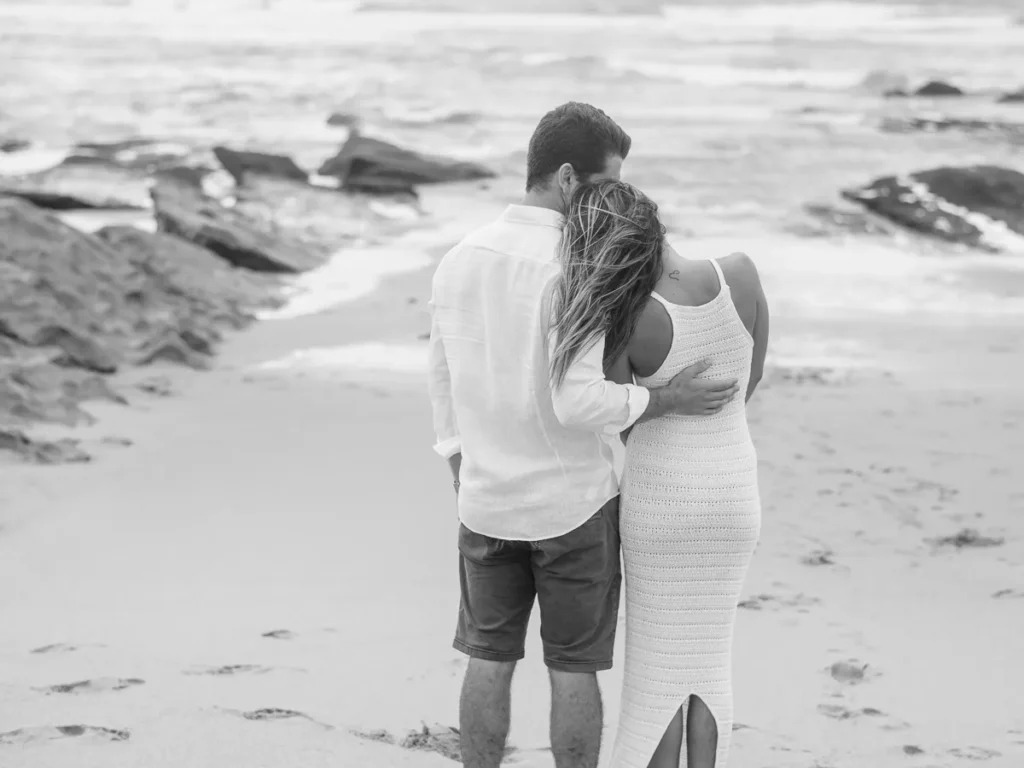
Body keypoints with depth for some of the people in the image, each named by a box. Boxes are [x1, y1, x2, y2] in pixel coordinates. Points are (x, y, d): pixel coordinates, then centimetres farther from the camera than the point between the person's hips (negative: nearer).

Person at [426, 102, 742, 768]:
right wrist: (670, 400, -14)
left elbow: (447, 394, 7)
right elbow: (578, 403, -25)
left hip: (489, 504, 5)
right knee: (574, 669, 7)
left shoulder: (458, 263, 0)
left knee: (490, 660, 14)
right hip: (575, 505, -5)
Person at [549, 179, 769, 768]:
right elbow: (753, 375, 2)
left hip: (660, 494, -3)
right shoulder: (742, 273, -14)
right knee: (708, 658, 15)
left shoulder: (627, 319, -23)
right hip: (733, 491, 3)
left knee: (658, 665, 10)